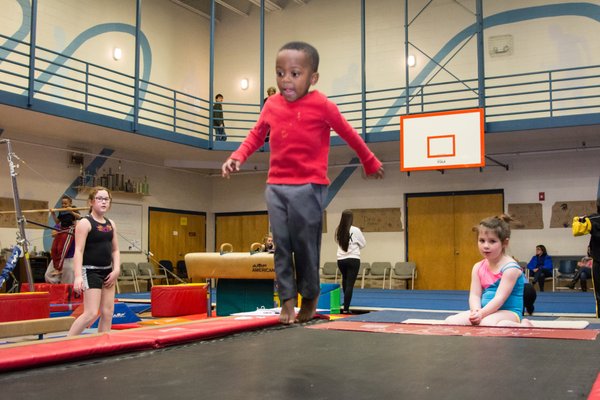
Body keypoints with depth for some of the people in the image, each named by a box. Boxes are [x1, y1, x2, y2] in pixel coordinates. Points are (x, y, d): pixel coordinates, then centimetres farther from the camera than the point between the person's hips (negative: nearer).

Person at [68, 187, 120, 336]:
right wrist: (78, 276, -26)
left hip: (107, 271, 7)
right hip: (91, 271, -7)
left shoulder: (111, 224, 10)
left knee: (107, 312, 8)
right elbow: (78, 251, -16)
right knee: (91, 313, -12)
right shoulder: (85, 223, -10)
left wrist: (116, 269, -1)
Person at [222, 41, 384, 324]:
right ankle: (287, 298, 11)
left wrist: (370, 163, 17)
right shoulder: (272, 105, 7)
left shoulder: (322, 105, -5)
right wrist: (237, 157, 1)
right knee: (281, 244, 3)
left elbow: (349, 135, 7)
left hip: (309, 186, -4)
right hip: (276, 186, 4)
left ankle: (310, 296, 19)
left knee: (305, 243, 0)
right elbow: (256, 136, 19)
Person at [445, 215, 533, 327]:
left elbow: (500, 298, -20)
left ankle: (522, 326, -13)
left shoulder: (510, 267, -12)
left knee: (487, 323, -39)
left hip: (508, 312, -5)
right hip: (486, 311, 5)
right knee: (450, 321, -15)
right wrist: (476, 311, -21)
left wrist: (481, 313, -30)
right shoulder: (478, 267, 8)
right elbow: (474, 295, 1)